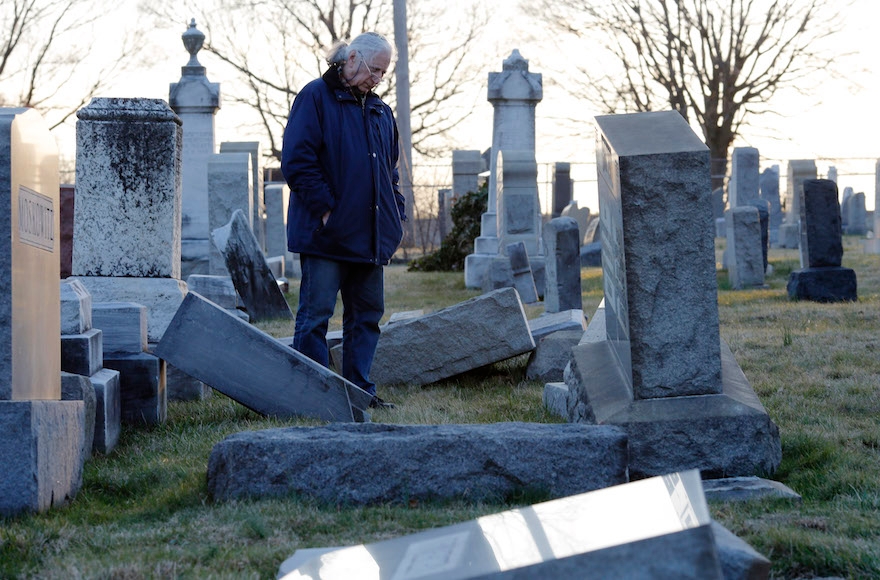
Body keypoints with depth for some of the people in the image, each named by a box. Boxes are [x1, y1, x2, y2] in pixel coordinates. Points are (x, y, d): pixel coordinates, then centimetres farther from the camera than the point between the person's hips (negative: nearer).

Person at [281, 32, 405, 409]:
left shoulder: (380, 111, 17)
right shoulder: (315, 98, -5)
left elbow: (389, 170, 24)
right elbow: (297, 160, -12)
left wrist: (397, 215, 11)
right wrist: (325, 208, -16)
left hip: (371, 235, 7)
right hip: (327, 233, -7)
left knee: (367, 313, 9)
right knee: (316, 314, -4)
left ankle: (359, 389, 16)